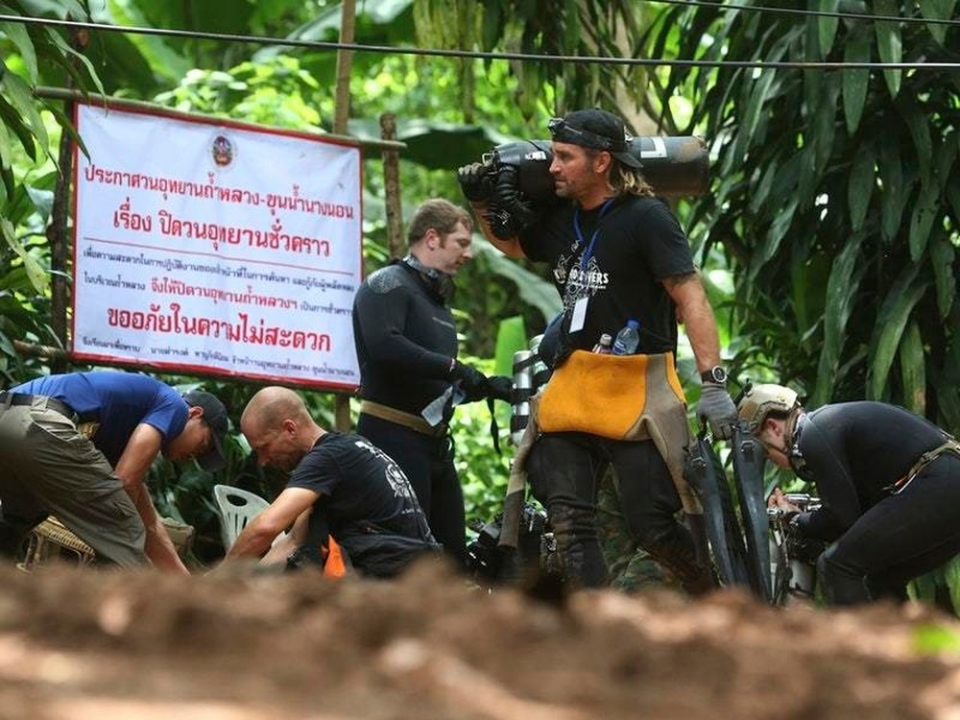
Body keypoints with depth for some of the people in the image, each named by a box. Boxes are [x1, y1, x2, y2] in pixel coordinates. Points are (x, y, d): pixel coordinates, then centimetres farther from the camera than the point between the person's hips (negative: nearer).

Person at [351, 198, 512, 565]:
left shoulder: (436, 298, 24)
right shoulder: (389, 284, -6)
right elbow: (383, 346, -26)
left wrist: (487, 387, 12)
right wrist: (451, 366, -21)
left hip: (434, 442, 10)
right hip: (393, 435, -10)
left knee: (452, 554, 8)